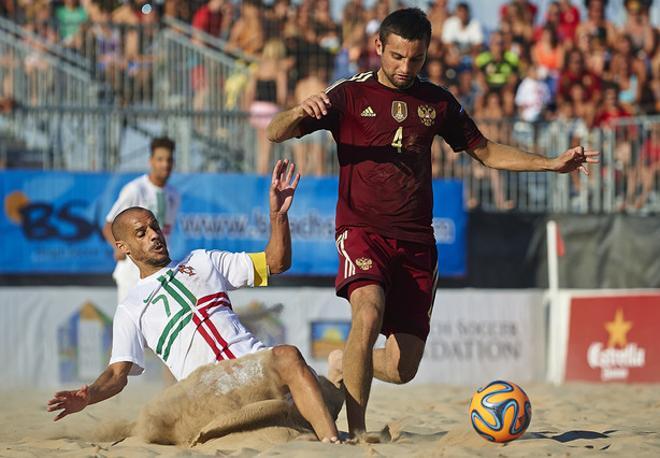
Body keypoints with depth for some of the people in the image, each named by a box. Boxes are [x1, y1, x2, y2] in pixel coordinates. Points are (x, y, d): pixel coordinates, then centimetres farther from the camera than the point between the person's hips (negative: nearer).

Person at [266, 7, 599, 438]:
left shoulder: (437, 102, 12)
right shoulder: (351, 95, 1)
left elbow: (486, 151, 23)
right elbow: (276, 133, -3)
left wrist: (552, 164, 13)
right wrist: (301, 112, -26)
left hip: (417, 241, 4)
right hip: (363, 230, -4)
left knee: (401, 368, -1)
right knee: (368, 313, -33)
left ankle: (339, 367, 33)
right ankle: (356, 433, -24)